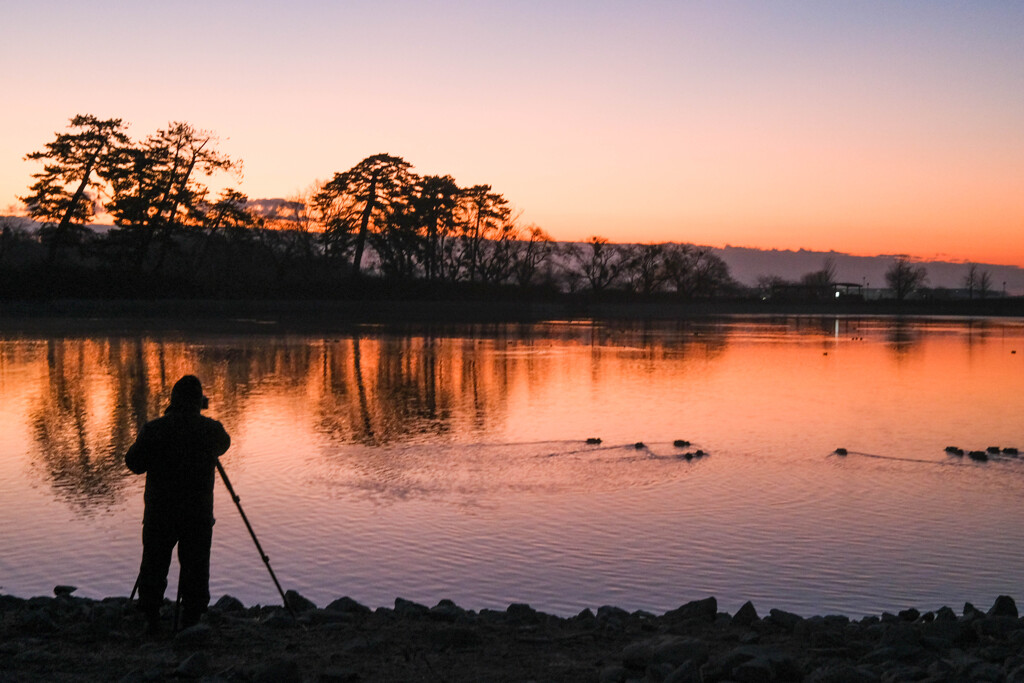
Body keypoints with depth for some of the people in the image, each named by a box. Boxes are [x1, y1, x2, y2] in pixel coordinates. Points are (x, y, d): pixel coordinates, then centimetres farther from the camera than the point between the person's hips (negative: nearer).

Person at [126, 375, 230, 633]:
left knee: (154, 564, 12)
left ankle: (152, 619, 16)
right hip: (198, 513, 0)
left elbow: (134, 463, 1)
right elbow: (223, 445, 17)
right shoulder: (211, 430, -6)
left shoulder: (153, 429, -8)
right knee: (195, 566, 7)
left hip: (159, 512, 0)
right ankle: (192, 621, 9)